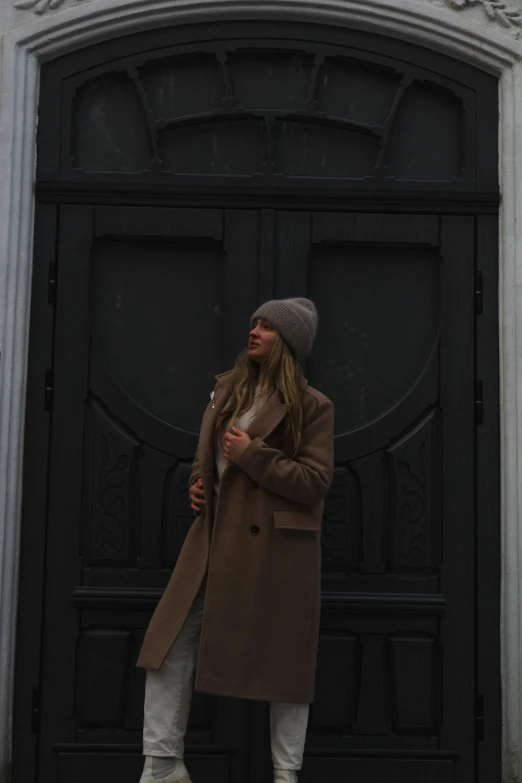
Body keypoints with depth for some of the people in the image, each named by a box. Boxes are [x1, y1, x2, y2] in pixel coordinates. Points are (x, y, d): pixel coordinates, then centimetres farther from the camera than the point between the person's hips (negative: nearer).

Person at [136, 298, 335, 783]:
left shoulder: (312, 406, -5)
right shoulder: (226, 389, 14)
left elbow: (315, 482, -12)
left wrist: (252, 454, -16)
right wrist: (197, 485, 7)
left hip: (275, 544, -6)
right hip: (216, 537, 6)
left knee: (283, 656, 4)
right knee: (171, 645, 1)